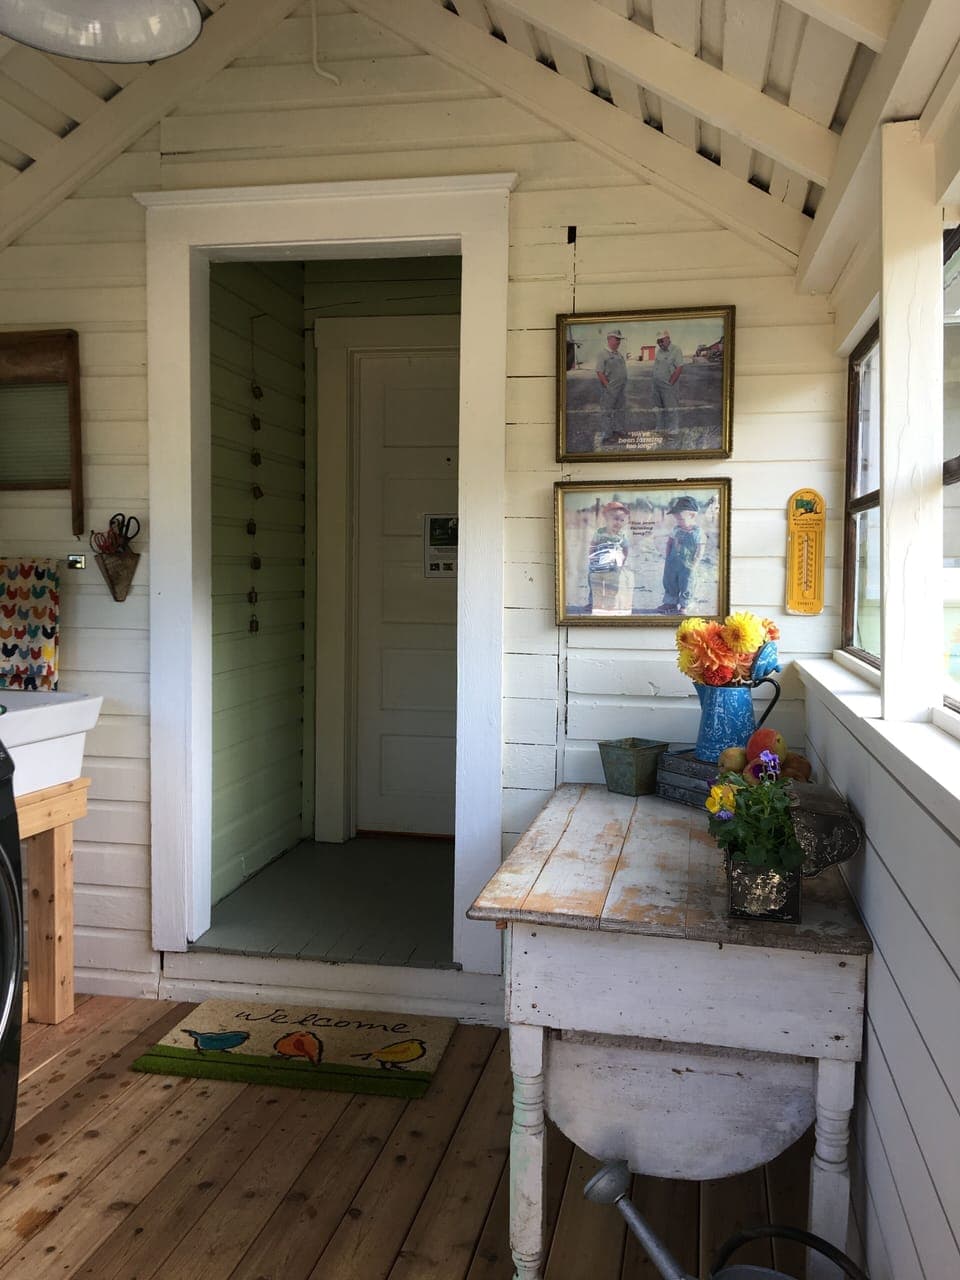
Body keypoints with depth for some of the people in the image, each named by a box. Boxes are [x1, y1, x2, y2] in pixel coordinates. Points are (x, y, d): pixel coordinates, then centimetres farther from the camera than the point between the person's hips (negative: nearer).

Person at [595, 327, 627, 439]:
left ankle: (619, 431, 25)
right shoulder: (603, 354, -10)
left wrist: (623, 386, 13)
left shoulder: (619, 354, 15)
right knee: (607, 412, -2)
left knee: (620, 411, 15)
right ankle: (607, 434, 3)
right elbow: (599, 372, -15)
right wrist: (608, 385, -17)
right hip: (610, 390, -8)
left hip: (621, 389, 8)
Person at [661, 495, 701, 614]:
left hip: (686, 565, -5)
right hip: (673, 562, 5)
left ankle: (683, 606, 18)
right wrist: (667, 556, 5)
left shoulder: (697, 532, -13)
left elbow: (700, 550, -11)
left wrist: (695, 563, -15)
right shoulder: (677, 529, 0)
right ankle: (670, 602, 29)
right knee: (669, 583, 14)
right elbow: (670, 542, 11)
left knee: (685, 585, 5)